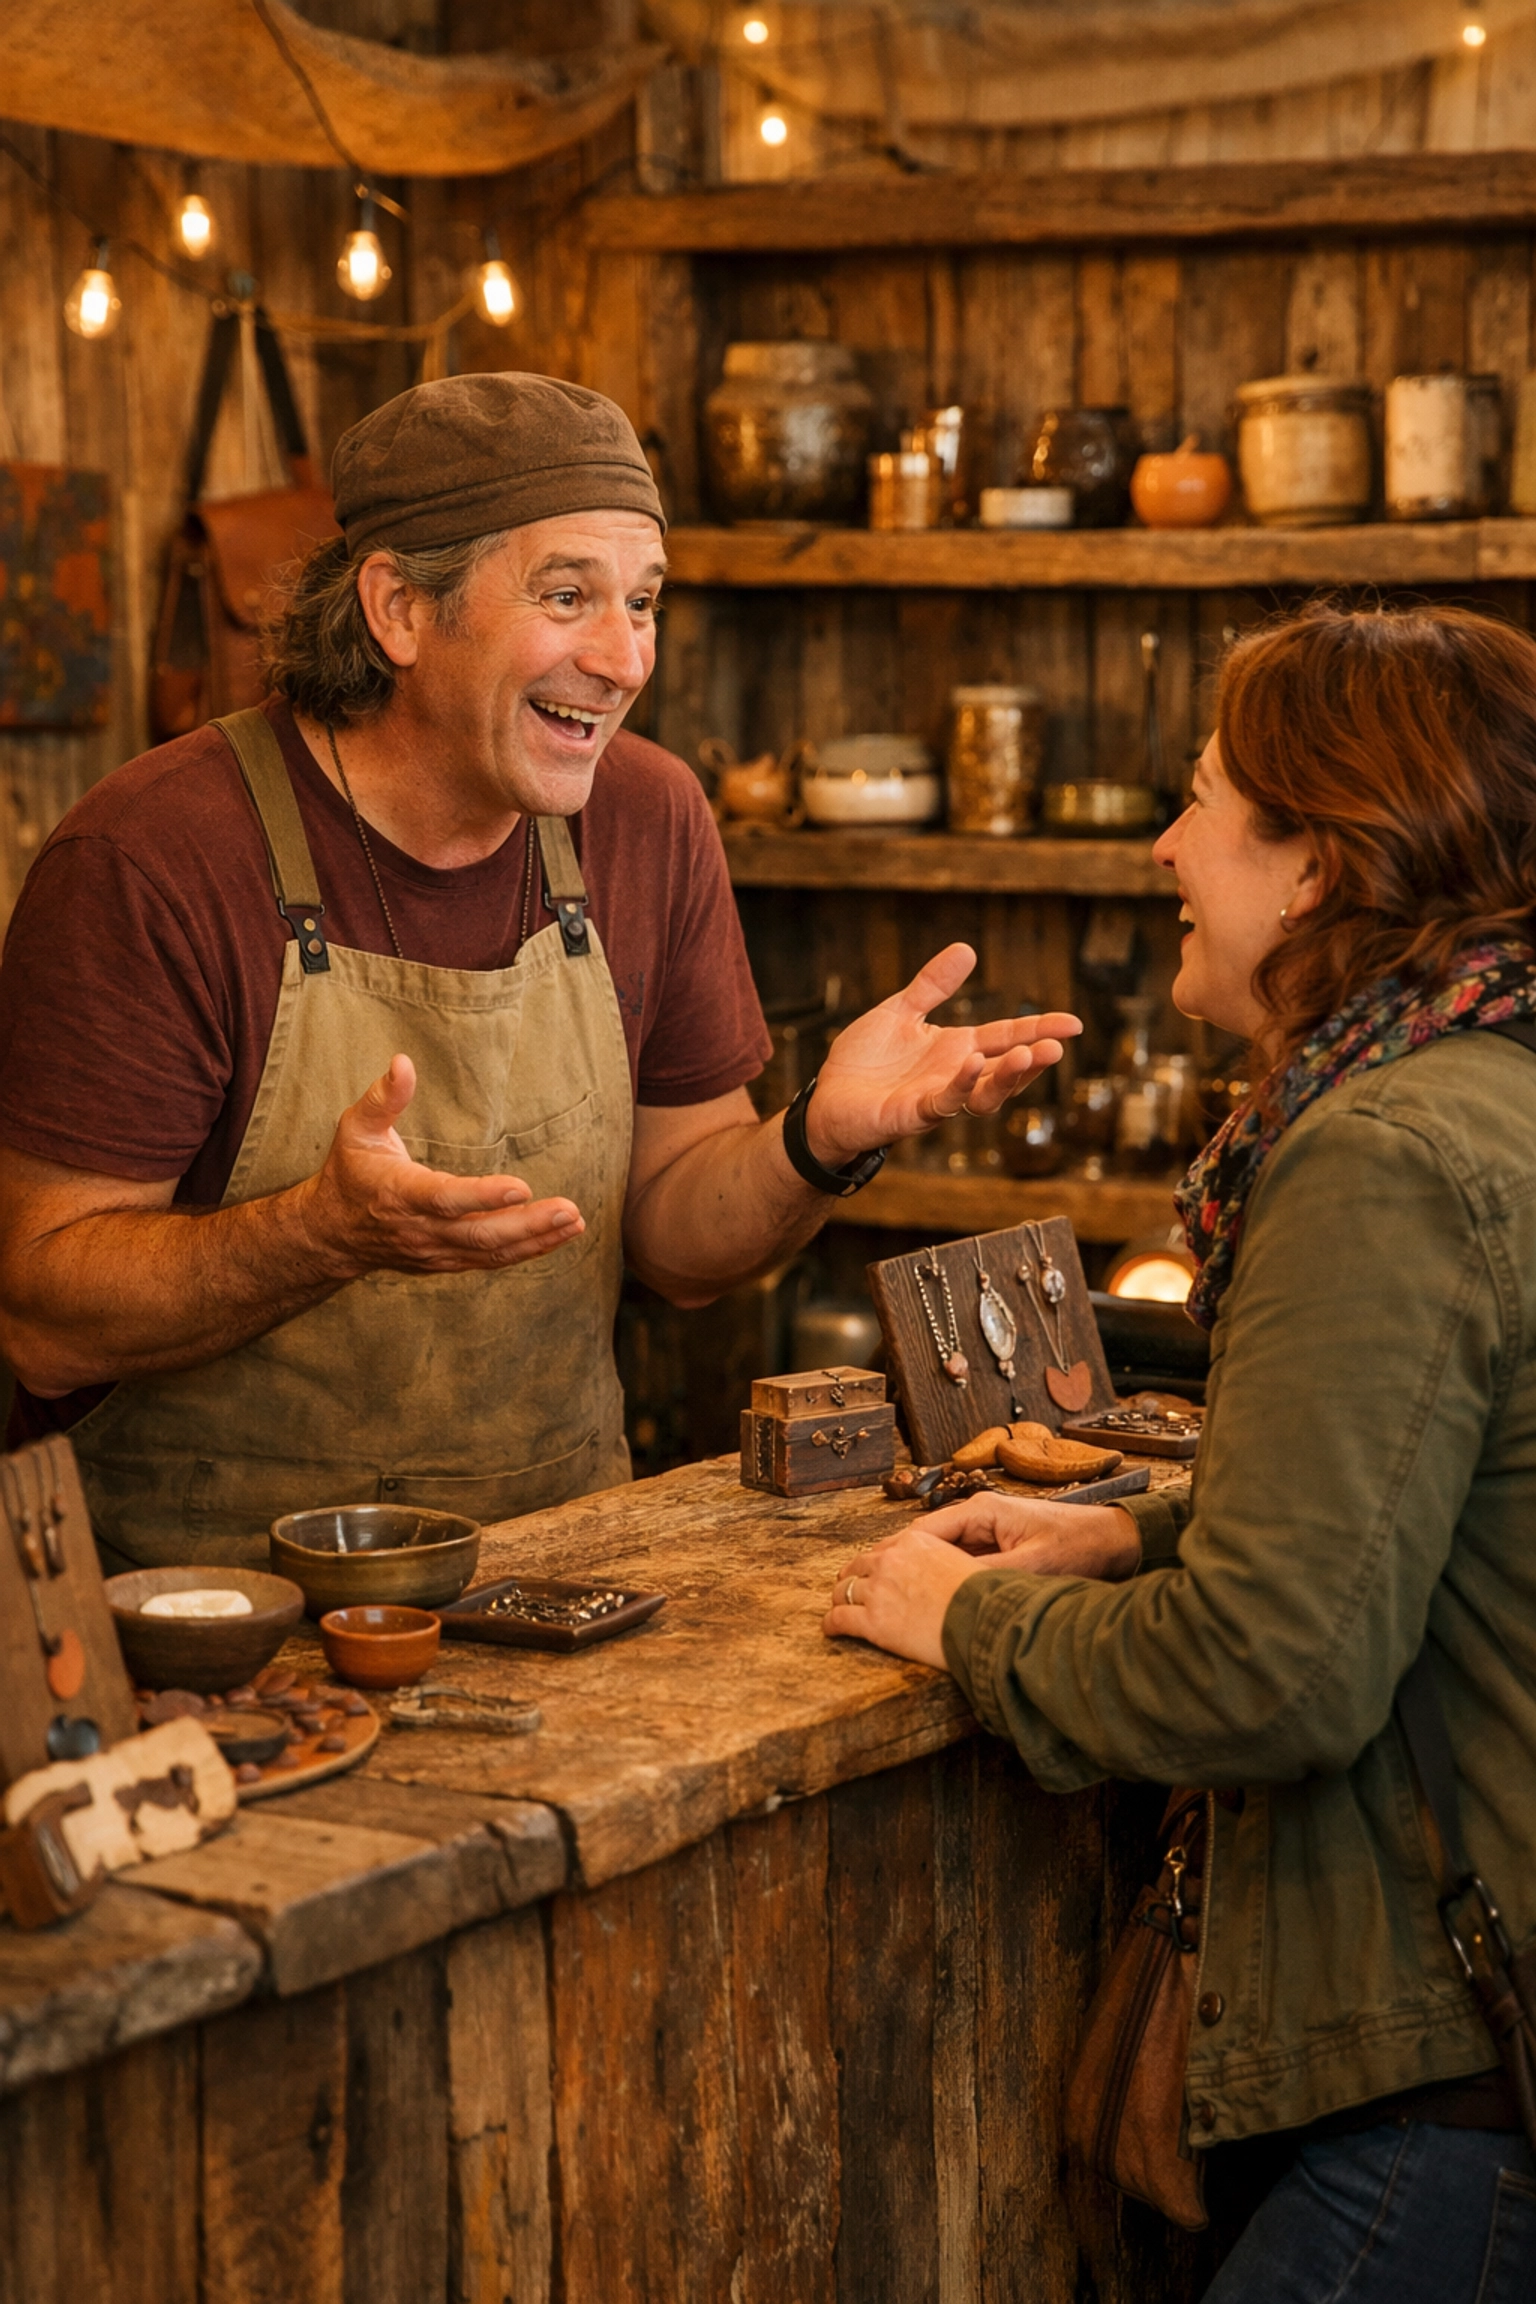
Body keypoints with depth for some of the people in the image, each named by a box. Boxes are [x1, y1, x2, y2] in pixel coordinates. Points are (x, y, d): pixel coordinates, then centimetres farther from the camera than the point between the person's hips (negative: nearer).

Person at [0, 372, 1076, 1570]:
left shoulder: (651, 818, 5)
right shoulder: (153, 857, -12)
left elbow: (678, 1242, 11)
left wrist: (822, 1145, -10)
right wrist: (330, 1232, -29)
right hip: (215, 1585, -4)